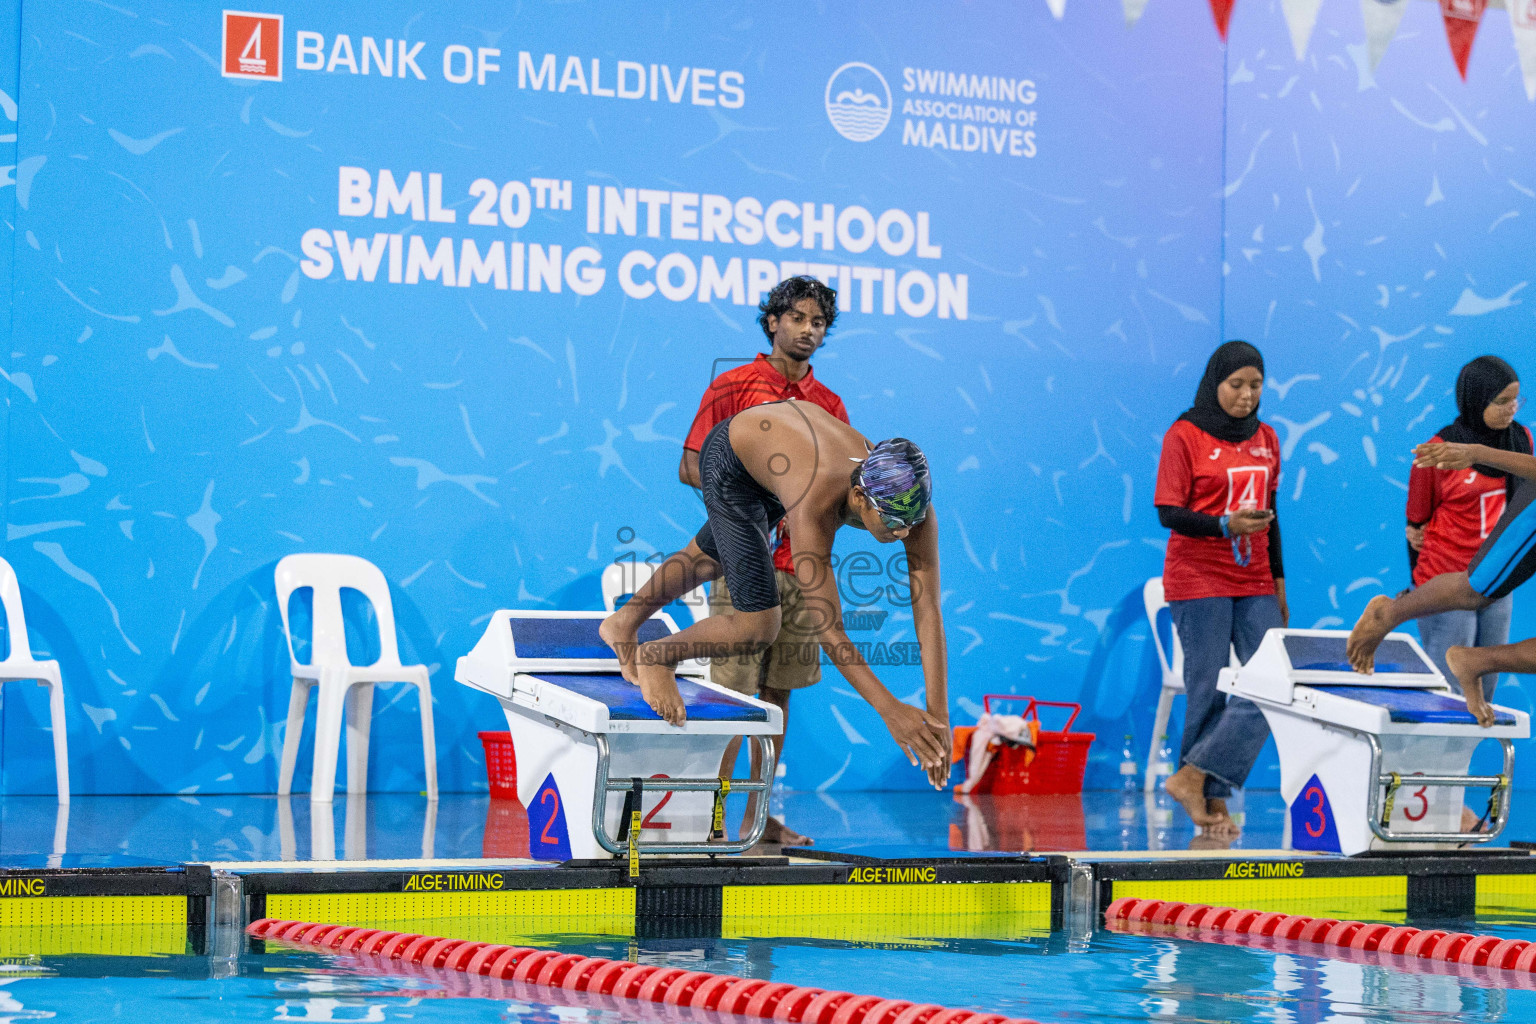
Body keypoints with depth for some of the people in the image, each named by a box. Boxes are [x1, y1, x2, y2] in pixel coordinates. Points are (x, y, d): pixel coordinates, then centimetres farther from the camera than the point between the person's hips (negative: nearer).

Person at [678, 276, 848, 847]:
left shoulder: (829, 404, 14)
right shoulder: (730, 388, -1)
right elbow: (691, 467, -2)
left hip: (801, 564, 5)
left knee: (778, 692, 9)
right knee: (732, 693, -8)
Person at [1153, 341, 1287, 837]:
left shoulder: (1266, 439, 13)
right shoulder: (1185, 436, -5)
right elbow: (1168, 513, -9)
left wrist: (1278, 581, 17)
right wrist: (1225, 525, -24)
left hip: (1253, 584, 6)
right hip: (1199, 581, -6)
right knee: (1209, 691, -4)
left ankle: (1194, 776, -4)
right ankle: (1211, 799, 6)